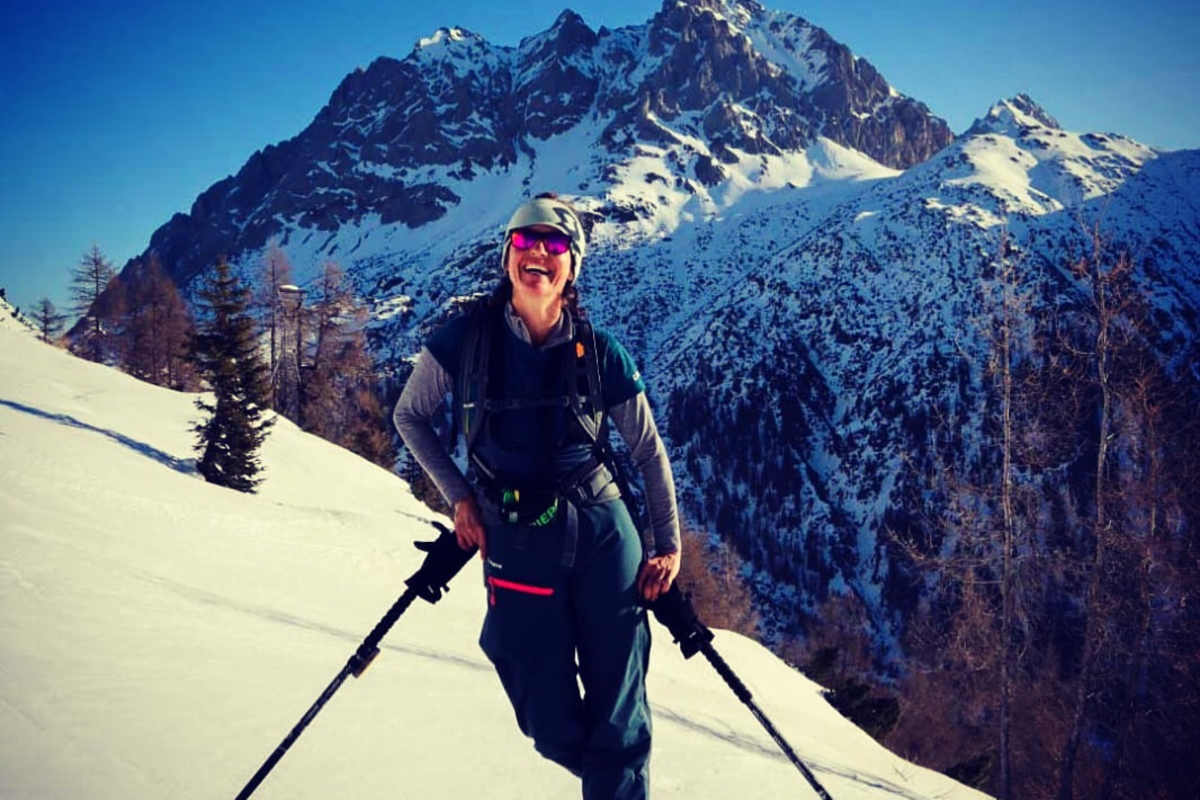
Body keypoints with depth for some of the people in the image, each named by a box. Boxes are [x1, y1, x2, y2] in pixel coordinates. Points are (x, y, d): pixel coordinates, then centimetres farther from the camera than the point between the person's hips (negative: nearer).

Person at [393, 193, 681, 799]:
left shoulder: (599, 353, -2)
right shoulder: (465, 339, -5)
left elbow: (649, 451, 7)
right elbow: (409, 416, 9)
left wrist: (668, 543, 3)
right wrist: (458, 496, -1)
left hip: (604, 532, 1)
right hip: (515, 543, 0)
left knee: (619, 720, 1)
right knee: (552, 728, 6)